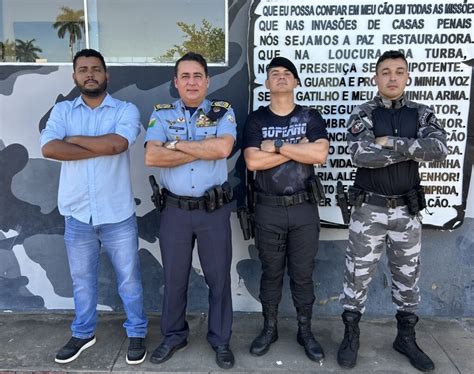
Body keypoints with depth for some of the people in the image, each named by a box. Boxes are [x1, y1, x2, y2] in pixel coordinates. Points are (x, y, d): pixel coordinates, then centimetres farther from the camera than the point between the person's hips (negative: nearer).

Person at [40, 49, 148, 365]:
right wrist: (101, 148, -16)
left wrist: (75, 139, -9)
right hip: (77, 215, 3)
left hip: (117, 214, -2)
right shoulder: (62, 110, 4)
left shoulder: (126, 110, -3)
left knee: (129, 279, 10)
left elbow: (117, 143, -22)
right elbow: (49, 148, -13)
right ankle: (83, 334, 39)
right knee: (82, 279, 19)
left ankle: (137, 333, 30)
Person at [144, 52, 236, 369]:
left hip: (214, 211, -1)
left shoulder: (223, 112, 0)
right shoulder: (162, 114, 2)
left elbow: (223, 148, -19)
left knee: (219, 277, 10)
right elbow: (152, 156, -14)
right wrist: (204, 150, -15)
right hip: (175, 210, 1)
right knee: (174, 278, 14)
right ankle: (174, 335, 34)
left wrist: (177, 143, -13)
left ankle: (220, 339, 28)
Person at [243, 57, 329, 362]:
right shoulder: (256, 119, 1)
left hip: (304, 208, 0)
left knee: (303, 274, 10)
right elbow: (253, 161, -14)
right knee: (271, 272, 13)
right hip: (269, 209, 0)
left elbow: (320, 155, -15)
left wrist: (277, 146, -15)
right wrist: (297, 148, -14)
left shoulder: (311, 117, 2)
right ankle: (269, 328, 29)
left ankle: (305, 331, 27)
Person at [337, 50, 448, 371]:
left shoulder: (422, 114, 4)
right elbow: (361, 155, -22)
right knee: (358, 275, 6)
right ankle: (351, 336, 23)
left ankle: (406, 337, 32)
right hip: (369, 209, -2)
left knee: (408, 276, 14)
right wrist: (413, 147, -15)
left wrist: (392, 143, -20)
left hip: (407, 209, 3)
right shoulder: (363, 114, -4)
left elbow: (440, 149, -16)